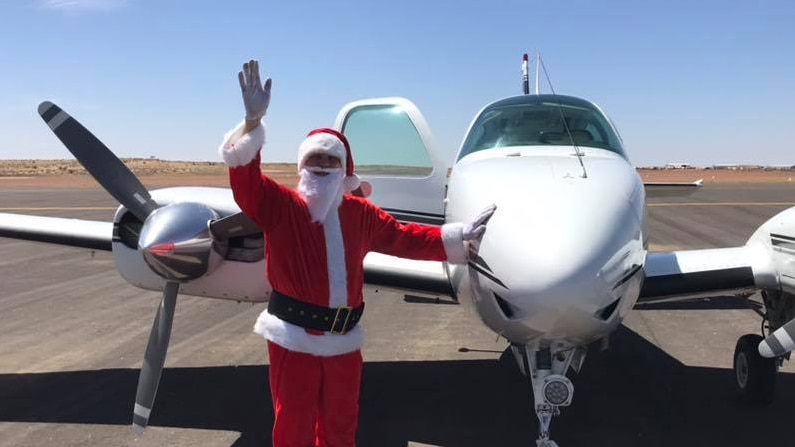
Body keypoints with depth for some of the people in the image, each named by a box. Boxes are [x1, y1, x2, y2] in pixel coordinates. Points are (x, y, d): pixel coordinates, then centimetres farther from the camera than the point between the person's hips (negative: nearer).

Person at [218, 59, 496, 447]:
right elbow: (245, 180, -21)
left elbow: (403, 237, 15)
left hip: (343, 340, 4)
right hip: (293, 337, -4)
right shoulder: (279, 205, -6)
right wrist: (253, 121, -34)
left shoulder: (360, 214, 7)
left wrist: (456, 237, 13)